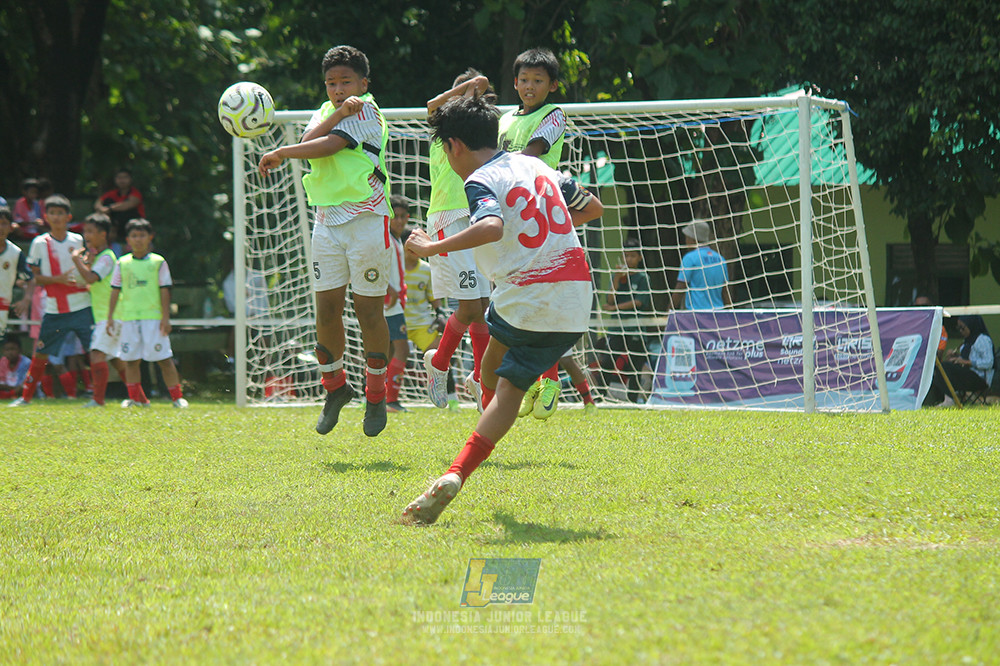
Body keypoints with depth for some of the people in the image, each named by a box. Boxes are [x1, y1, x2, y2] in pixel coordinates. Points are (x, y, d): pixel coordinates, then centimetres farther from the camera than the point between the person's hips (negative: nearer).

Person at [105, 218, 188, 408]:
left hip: (153, 316, -3)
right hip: (128, 318, 3)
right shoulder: (122, 264, 10)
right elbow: (115, 291, 12)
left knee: (163, 359, -4)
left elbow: (164, 291, 3)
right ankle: (135, 397, 12)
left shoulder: (158, 262, 4)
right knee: (130, 359, 3)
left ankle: (177, 397, 0)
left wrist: (165, 317, -3)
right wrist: (110, 318, 7)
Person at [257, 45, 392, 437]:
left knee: (368, 310, -1)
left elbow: (328, 146, -17)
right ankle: (335, 386, 19)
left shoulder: (366, 112, -6)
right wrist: (338, 113, -17)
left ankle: (375, 395, 11)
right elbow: (309, 140, -5)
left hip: (366, 220, -6)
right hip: (327, 221, 6)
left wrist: (279, 154, -8)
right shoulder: (326, 111, 15)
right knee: (326, 309, 2)